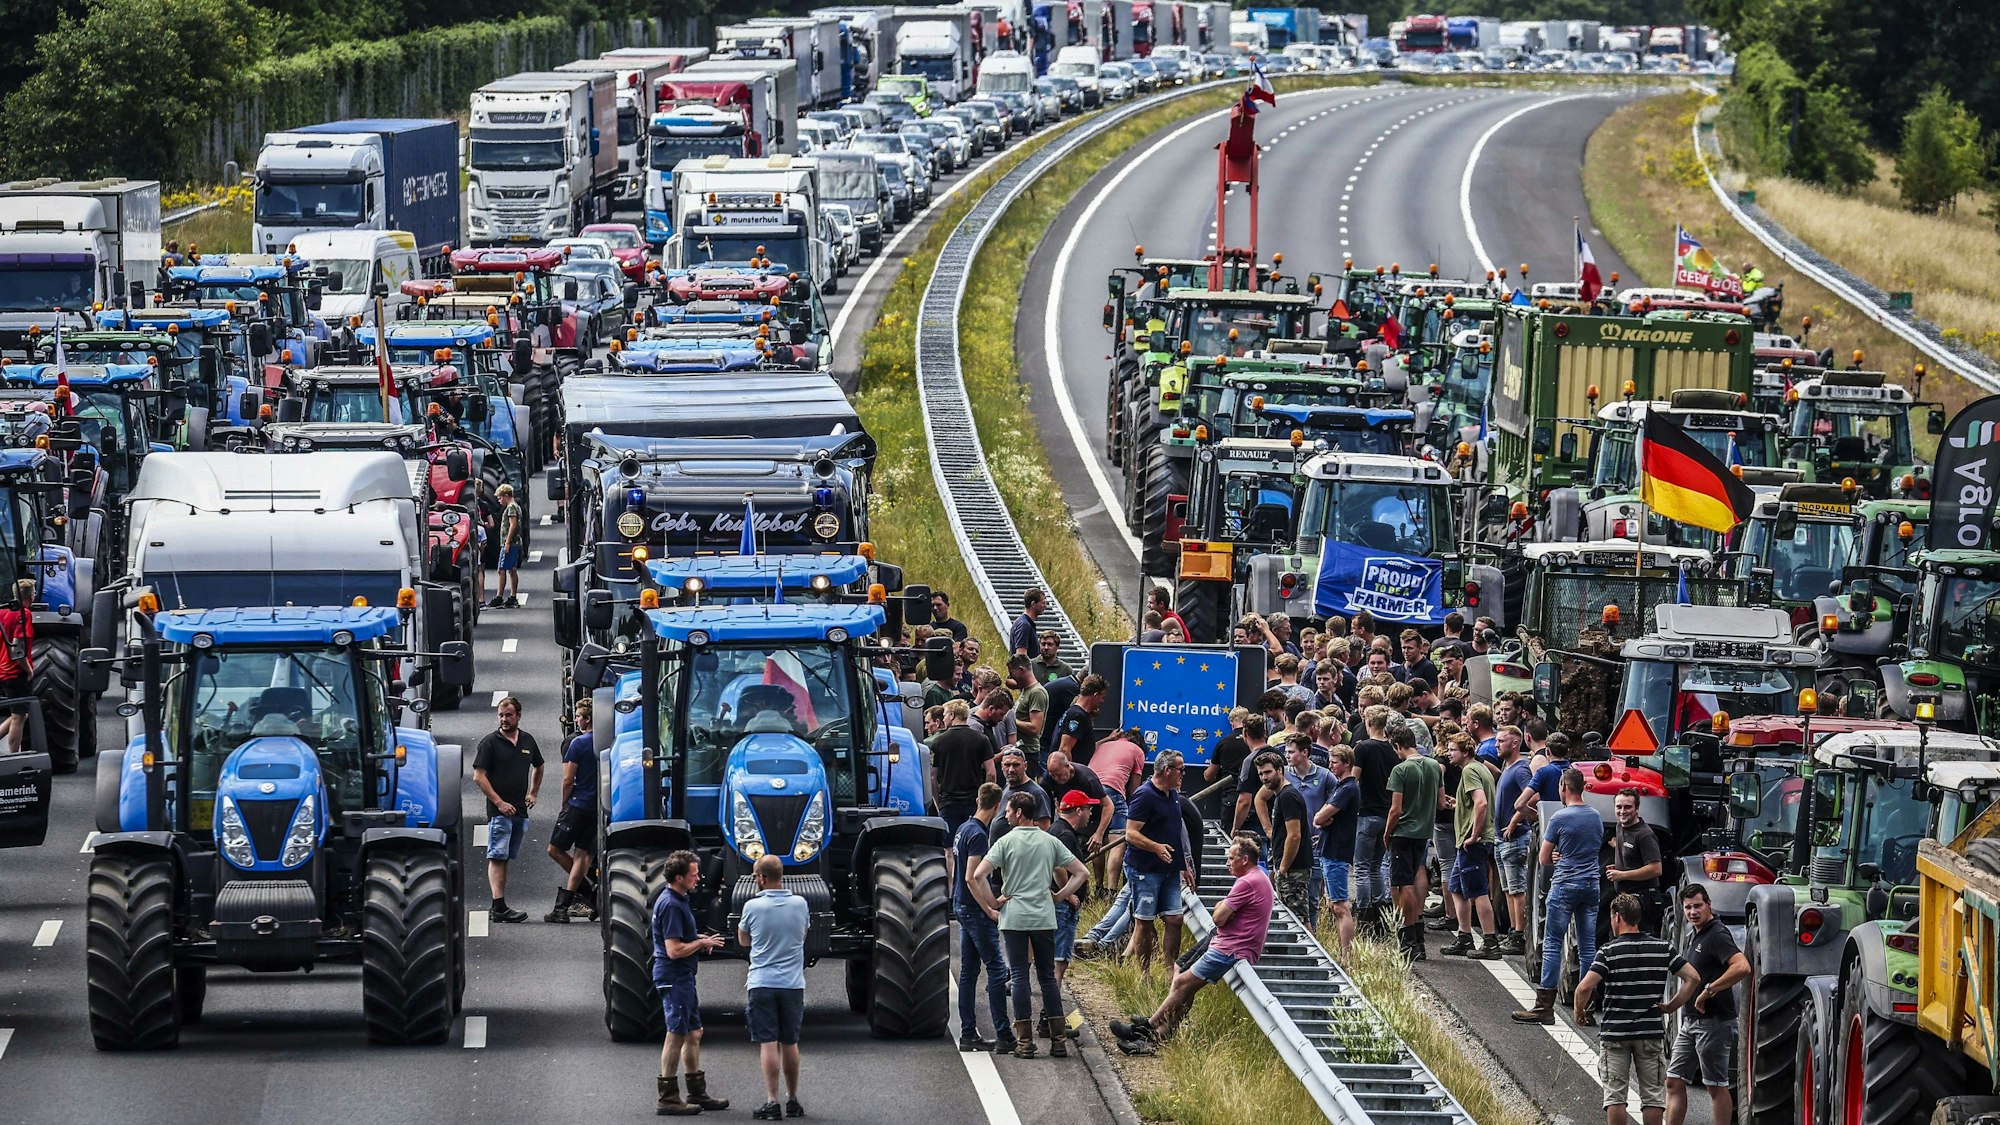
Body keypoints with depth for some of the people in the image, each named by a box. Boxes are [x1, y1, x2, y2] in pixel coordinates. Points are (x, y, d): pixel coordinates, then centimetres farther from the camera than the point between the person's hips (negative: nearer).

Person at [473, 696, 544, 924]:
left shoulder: (528, 741, 12)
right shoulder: (490, 742, -4)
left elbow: (538, 767, 30)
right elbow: (479, 777, -9)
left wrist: (533, 794, 19)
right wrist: (499, 802, -14)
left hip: (520, 810, 6)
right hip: (499, 810, -6)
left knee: (504, 859, 10)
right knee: (497, 858, -11)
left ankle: (499, 906, 11)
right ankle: (499, 907, -19)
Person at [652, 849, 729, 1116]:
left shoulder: (677, 901, 13)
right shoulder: (671, 906, -20)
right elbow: (674, 950, -25)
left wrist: (699, 940, 11)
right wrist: (702, 943, -11)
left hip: (682, 978, 11)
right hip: (674, 977, -11)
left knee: (693, 1034, 16)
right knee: (677, 1035, -6)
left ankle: (697, 1093, 24)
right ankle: (667, 1099, -2)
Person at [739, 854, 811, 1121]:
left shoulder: (753, 907, -10)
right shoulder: (800, 905, -1)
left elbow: (743, 940, 7)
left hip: (762, 983, -3)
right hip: (793, 983, 3)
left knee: (768, 1043, -5)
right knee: (790, 1043, 13)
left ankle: (772, 1102, -11)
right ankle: (792, 1100, 19)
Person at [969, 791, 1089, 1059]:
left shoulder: (1006, 842, -4)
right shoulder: (1050, 842, 7)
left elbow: (975, 877, -12)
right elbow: (1081, 873, 7)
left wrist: (991, 906, -3)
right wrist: (1060, 896, 9)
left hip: (1014, 918, -3)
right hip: (1045, 917, 3)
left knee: (1019, 977, 1)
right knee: (1048, 977, 9)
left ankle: (1025, 1041, -3)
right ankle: (1058, 1040, 7)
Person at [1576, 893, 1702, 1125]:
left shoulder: (1609, 951, -8)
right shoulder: (1662, 948, 2)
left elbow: (1585, 987, -18)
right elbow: (1693, 978, -1)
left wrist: (1579, 1013, 0)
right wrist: (1672, 1006, 8)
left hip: (1614, 1031, -3)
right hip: (1652, 1032, 3)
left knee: (1614, 1096, 3)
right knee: (1653, 1096, 7)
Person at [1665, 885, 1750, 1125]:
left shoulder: (1717, 934, -15)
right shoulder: (1694, 935, 15)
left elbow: (1742, 967, -31)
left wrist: (1708, 991, -26)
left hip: (1713, 1022, -10)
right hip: (1690, 1021, 10)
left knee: (1716, 1086, -3)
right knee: (1674, 1082, 8)